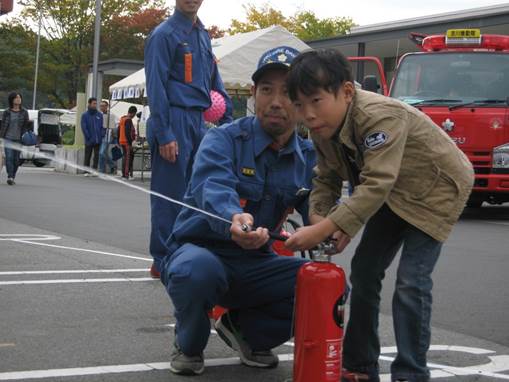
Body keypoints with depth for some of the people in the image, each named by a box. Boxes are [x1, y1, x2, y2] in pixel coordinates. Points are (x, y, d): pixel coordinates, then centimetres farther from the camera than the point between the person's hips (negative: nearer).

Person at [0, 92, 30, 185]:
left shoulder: (24, 112, 4)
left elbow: (26, 125, 6)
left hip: (19, 139, 1)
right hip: (8, 138, -1)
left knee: (16, 159, 4)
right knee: (9, 157, -15)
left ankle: (12, 178, 17)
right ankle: (10, 177, -21)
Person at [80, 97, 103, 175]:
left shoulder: (99, 115, 11)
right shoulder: (85, 115, 3)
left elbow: (102, 127, 11)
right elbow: (84, 128, -3)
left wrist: (102, 135, -5)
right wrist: (88, 137, -12)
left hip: (98, 140, 2)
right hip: (89, 141, -2)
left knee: (97, 156, 0)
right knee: (87, 156, 3)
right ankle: (87, 171, 9)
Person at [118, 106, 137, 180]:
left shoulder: (122, 119, 16)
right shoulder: (128, 120, -14)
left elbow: (119, 131, 21)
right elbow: (127, 132, -22)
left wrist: (118, 142, 25)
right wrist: (130, 143, -21)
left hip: (122, 141, 10)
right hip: (127, 142, -10)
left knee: (125, 157, 15)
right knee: (127, 157, -7)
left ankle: (124, 174, 18)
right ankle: (126, 174, -7)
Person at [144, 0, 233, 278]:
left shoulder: (203, 35, 17)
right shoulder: (164, 34, -6)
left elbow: (214, 81, 22)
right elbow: (156, 87, -11)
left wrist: (227, 120, 14)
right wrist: (164, 135, -17)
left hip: (198, 122, 8)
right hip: (175, 122, -8)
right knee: (169, 193, -4)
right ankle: (162, 262, 3)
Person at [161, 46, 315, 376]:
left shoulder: (308, 158, 2)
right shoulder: (224, 139, -15)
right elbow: (214, 190, -35)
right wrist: (235, 218, -58)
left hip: (254, 265, 5)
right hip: (201, 251, -4)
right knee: (198, 270, -39)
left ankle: (247, 329, 11)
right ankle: (189, 345, -4)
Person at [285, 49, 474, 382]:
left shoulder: (380, 116, -38)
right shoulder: (323, 128, -12)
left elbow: (376, 186, -43)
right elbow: (327, 181, -6)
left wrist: (323, 229, -47)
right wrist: (317, 220, -26)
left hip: (435, 188, -8)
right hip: (393, 193, 8)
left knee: (412, 281, -15)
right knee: (364, 269, 7)